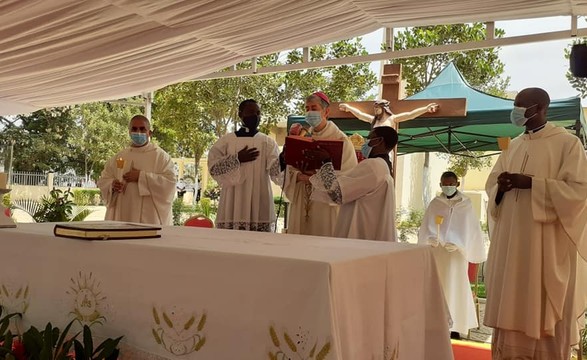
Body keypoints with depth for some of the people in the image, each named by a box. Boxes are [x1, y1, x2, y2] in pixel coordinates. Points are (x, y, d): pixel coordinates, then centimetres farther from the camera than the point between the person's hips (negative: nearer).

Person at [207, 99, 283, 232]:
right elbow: (213, 166, -1)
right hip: (232, 205, 0)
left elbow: (275, 171, -7)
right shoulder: (226, 140, 7)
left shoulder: (268, 142, 6)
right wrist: (237, 159, -10)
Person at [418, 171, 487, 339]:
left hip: (456, 252, -1)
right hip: (437, 253, 2)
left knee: (455, 286, 0)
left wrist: (456, 243, -17)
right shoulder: (435, 204, 5)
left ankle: (453, 325, 4)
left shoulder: (466, 204, 1)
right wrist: (430, 238, -22)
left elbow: (470, 228, -2)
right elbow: (426, 226, 0)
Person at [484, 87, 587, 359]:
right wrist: (501, 188, -8)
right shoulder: (513, 146, 14)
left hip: (547, 245, -6)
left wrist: (531, 183, -19)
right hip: (510, 243, 6)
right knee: (511, 310, 7)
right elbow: (491, 185, 15)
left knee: (545, 316, 1)